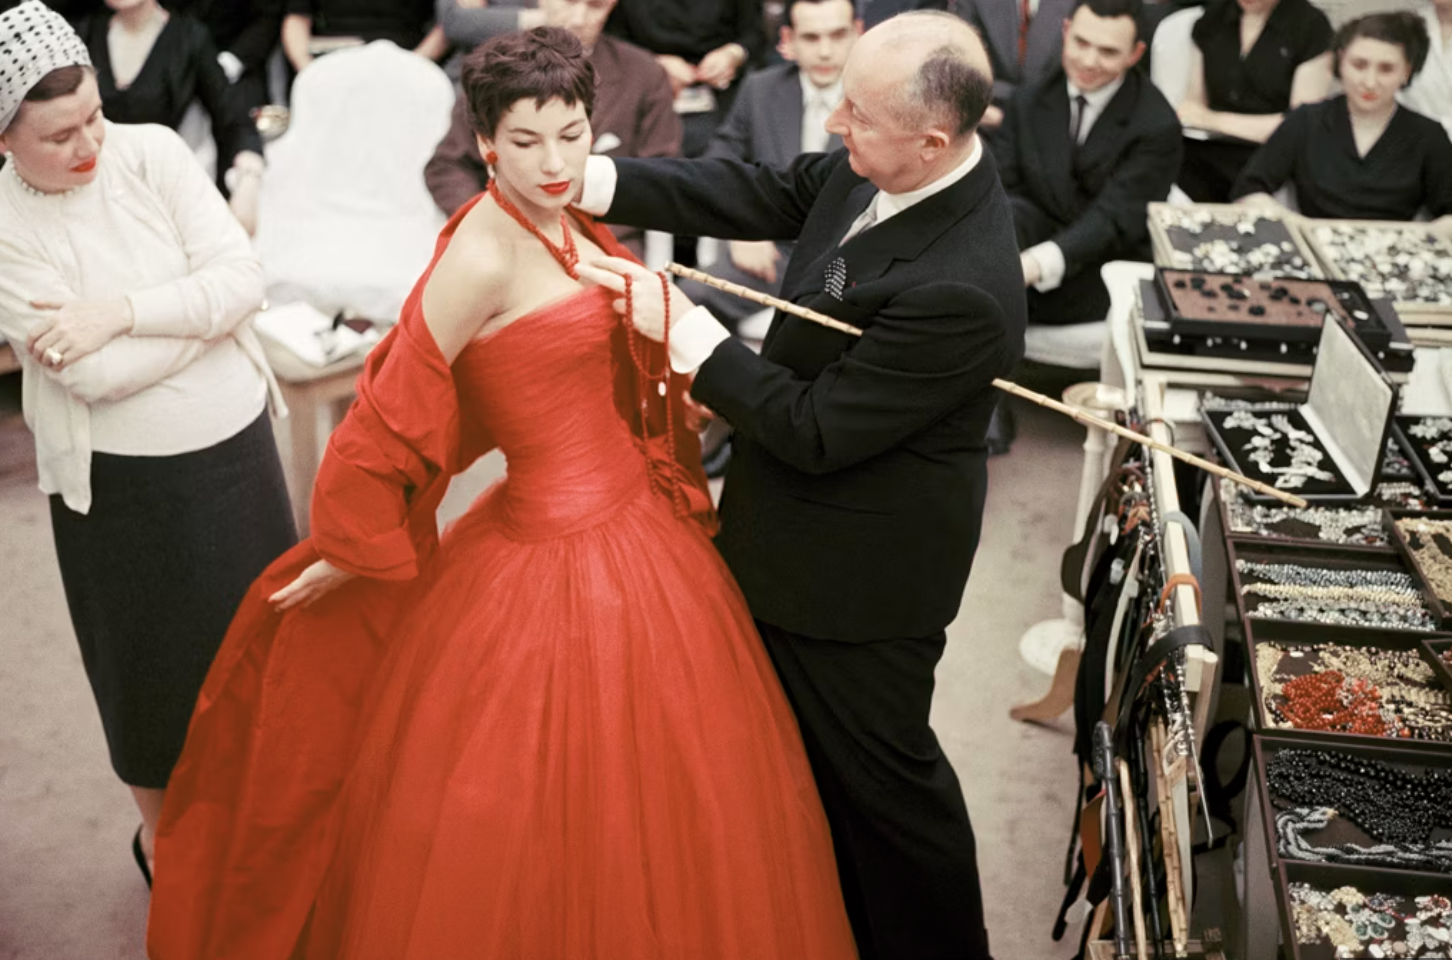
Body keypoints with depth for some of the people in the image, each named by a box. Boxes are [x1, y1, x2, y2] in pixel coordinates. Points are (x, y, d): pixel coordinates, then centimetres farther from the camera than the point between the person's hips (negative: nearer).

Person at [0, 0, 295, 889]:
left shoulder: (152, 152, -8)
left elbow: (244, 275, -14)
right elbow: (94, 376, -21)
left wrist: (122, 312, -22)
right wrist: (202, 306, -14)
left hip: (237, 448, 3)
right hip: (121, 483, -2)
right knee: (154, 659, 15)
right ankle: (162, 829, 42)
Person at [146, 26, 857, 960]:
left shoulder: (567, 230, 4)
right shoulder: (485, 253, -22)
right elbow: (390, 418, -17)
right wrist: (355, 553, -9)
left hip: (634, 526, 9)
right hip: (560, 559, -9)